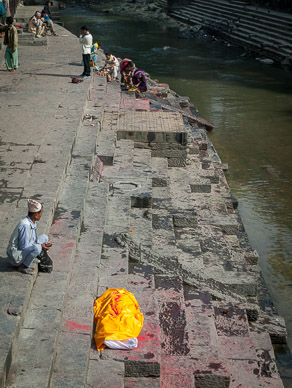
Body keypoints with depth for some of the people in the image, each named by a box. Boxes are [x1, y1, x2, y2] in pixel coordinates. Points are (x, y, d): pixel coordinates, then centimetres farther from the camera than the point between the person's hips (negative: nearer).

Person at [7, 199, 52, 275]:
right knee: (37, 248, -35)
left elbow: (34, 239, 12)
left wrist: (44, 244, -5)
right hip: (16, 257, -9)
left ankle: (30, 258, 10)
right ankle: (23, 266, -14)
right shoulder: (25, 225, -28)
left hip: (24, 250, 9)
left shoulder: (33, 222, 1)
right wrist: (40, 246, -17)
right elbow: (23, 246, -25)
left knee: (44, 237, 10)